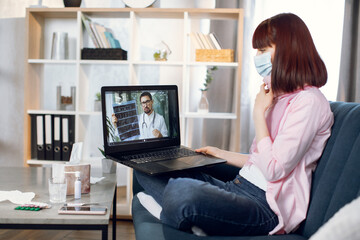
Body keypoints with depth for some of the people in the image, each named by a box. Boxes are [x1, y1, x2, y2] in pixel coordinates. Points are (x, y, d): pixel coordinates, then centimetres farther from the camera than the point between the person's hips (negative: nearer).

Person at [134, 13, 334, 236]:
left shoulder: (309, 101, -11)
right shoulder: (280, 96, 18)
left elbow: (274, 170, -18)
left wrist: (259, 113, -10)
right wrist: (223, 154, 22)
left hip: (268, 206, -10)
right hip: (239, 187, 10)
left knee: (180, 191, -38)